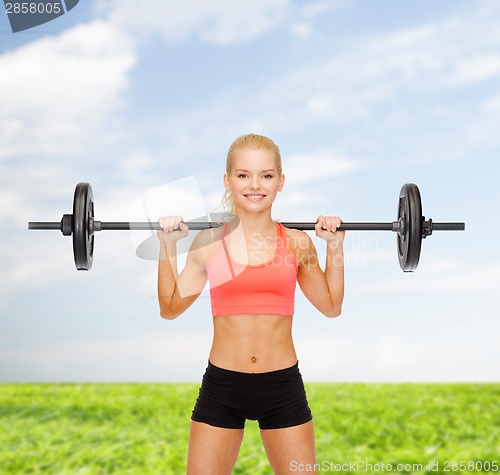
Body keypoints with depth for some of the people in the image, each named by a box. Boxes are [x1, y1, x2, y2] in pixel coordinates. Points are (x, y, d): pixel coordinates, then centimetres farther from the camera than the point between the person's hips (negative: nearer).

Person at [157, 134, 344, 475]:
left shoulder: (297, 242, 1)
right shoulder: (208, 242, -1)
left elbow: (331, 306, 11)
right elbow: (170, 308, 8)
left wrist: (335, 243, 3)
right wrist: (168, 244, 1)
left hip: (284, 386, 1)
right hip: (222, 386, 0)